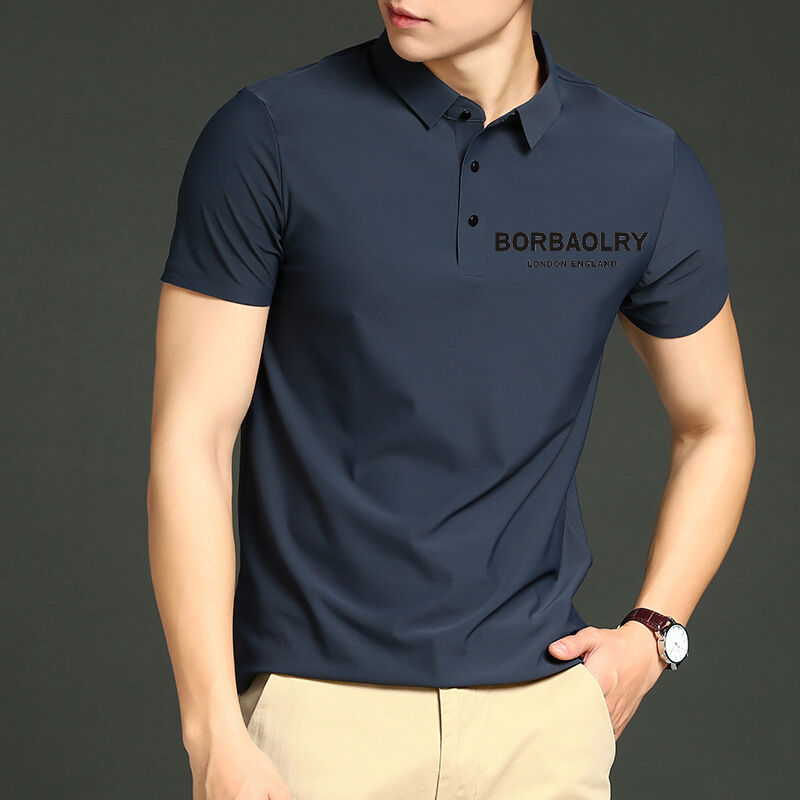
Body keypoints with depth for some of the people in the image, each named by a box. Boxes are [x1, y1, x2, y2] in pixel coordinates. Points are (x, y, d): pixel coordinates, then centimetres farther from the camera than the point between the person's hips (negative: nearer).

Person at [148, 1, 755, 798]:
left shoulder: (651, 172, 2)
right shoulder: (267, 138, -6)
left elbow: (716, 425, 17)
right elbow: (188, 439, -7)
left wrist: (651, 636, 4)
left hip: (542, 712, 3)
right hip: (320, 704, -2)